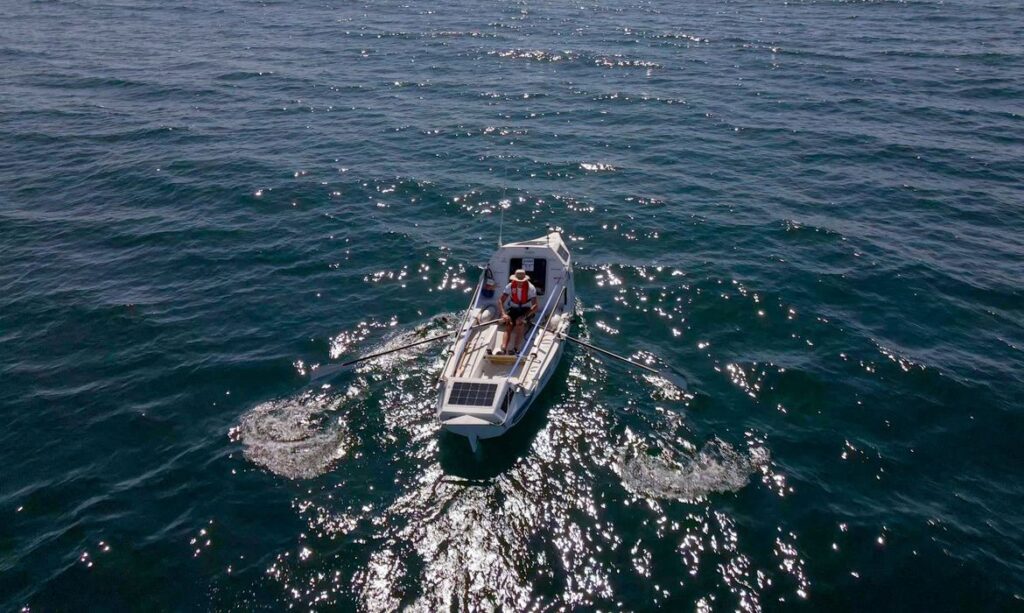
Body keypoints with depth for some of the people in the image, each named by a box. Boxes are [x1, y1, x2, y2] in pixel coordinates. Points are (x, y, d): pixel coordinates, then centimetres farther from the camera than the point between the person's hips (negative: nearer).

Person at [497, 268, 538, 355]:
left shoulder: (531, 288, -16)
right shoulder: (510, 286, -9)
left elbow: (535, 306, -23)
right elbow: (500, 301, -11)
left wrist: (524, 316, -36)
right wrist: (503, 314, -29)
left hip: (526, 310, -2)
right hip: (513, 309, 2)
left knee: (520, 322, -34)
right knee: (509, 325, -27)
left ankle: (516, 349, -40)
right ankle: (504, 348, -44)